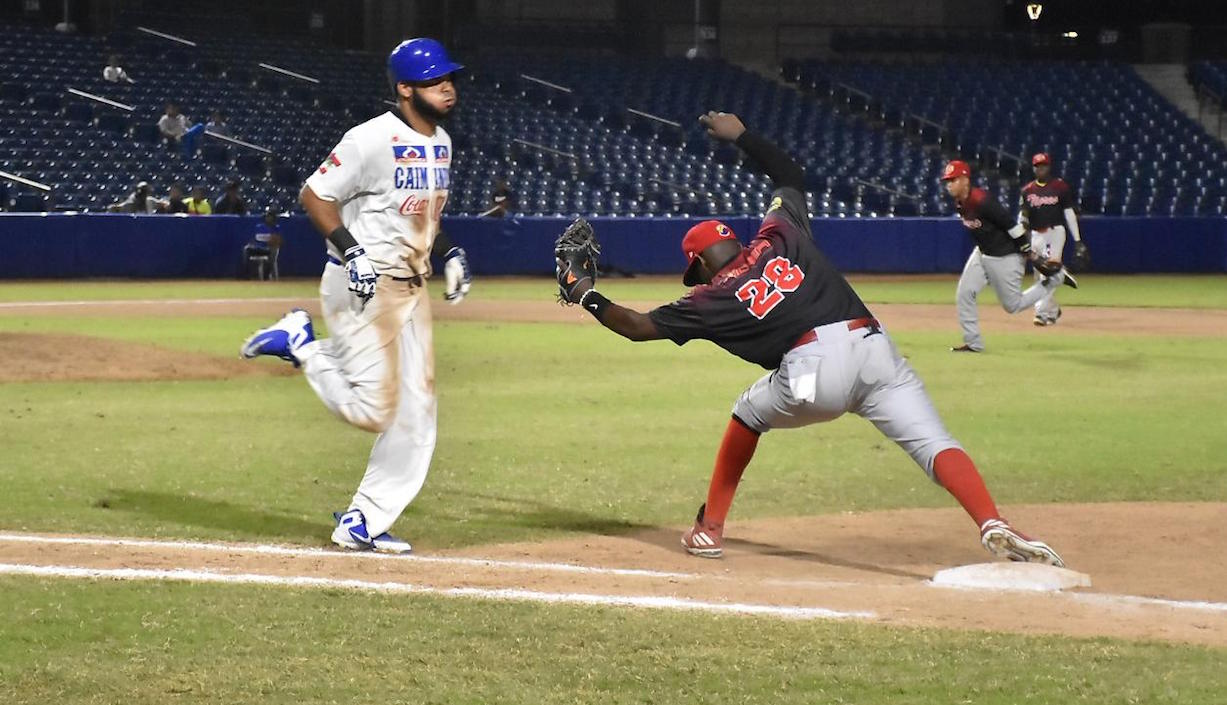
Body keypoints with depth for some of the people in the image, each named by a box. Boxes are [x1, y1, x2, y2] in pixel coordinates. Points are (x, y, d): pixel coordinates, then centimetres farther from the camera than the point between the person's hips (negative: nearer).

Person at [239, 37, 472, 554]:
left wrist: (448, 252, 10)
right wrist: (351, 249, -23)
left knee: (415, 415, 5)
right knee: (373, 408, -14)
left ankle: (361, 524, 12)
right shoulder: (373, 140, -16)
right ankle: (299, 343, 8)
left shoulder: (440, 143, 12)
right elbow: (315, 195, -12)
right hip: (362, 288, -9)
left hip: (411, 288, 9)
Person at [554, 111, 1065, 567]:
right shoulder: (781, 237, 27)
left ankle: (710, 529, 30)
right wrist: (741, 136, 49)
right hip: (874, 345, 2)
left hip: (813, 368, -2)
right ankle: (995, 529, -35)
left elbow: (640, 326, 25)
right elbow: (790, 175, 44)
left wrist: (587, 297, 38)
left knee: (749, 414, 28)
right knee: (933, 442, -9)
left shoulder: (713, 298, 18)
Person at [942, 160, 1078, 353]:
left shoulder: (981, 201, -28)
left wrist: (1030, 255, -20)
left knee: (1013, 305, 4)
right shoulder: (959, 203, -1)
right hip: (982, 253, 8)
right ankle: (973, 342, 6)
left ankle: (1055, 278, 19)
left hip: (1005, 257, -8)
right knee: (964, 294, -2)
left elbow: (1011, 225, -25)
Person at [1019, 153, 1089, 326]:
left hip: (1055, 232, -4)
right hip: (1036, 235, 4)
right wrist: (1022, 221, -17)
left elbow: (1069, 213, 1)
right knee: (1039, 275, 9)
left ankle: (1043, 312, -19)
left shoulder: (1060, 187, 0)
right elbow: (1022, 215, 9)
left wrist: (1077, 240, -1)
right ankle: (1053, 309, 27)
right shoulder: (1027, 190, 9)